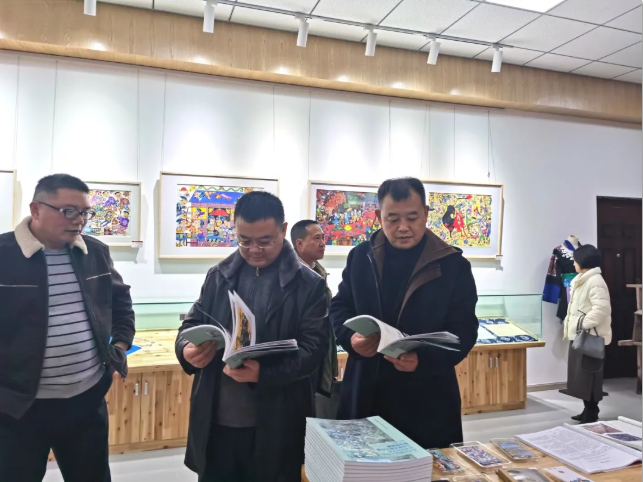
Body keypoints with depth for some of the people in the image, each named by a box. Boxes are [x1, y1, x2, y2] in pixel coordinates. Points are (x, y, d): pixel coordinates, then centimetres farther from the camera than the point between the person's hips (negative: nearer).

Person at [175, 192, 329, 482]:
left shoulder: (309, 284, -5)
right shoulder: (219, 275, 7)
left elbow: (314, 347, -10)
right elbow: (193, 323, 12)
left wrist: (264, 374, -26)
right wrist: (187, 349, -13)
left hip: (275, 425, -3)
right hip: (215, 421, 3)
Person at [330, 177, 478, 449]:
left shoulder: (453, 265, -5)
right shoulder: (360, 257, 3)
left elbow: (464, 330, -7)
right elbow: (339, 307, 9)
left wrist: (424, 360, -25)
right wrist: (351, 337, -14)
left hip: (427, 401, -2)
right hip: (366, 394, 2)